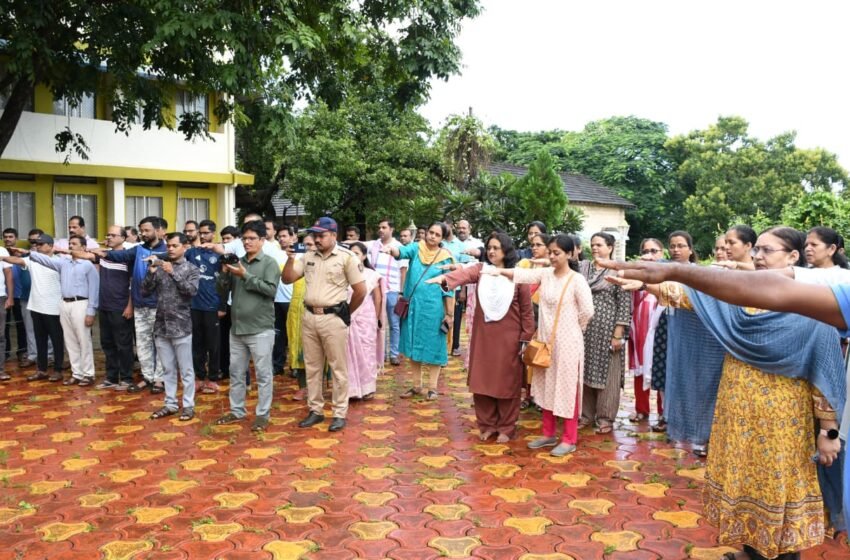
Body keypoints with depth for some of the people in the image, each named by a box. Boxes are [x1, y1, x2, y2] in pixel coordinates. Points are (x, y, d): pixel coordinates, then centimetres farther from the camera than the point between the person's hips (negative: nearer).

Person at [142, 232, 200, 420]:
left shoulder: (192, 269, 0)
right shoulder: (160, 267, 8)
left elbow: (192, 290, -16)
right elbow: (144, 292, 4)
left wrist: (173, 273, -19)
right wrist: (151, 272, -10)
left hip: (181, 326, -4)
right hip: (161, 326, 4)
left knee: (186, 369, 3)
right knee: (168, 369, 13)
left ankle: (188, 405, 12)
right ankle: (170, 404, 22)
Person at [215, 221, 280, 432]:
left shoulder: (269, 263, -3)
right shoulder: (237, 263, 11)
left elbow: (271, 289, -17)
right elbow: (222, 292, 11)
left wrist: (245, 276, -16)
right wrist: (224, 273, -7)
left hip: (260, 329, -6)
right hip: (237, 328, 6)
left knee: (263, 374, 1)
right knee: (236, 371, 14)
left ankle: (262, 415, 10)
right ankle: (237, 411, 27)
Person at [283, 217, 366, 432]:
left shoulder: (346, 257, -6)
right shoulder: (308, 257, 10)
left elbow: (360, 291, -5)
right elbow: (287, 279, 9)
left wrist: (346, 313, 4)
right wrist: (291, 259, -7)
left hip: (333, 318, -5)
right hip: (309, 317, 6)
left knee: (338, 368, 2)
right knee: (312, 367, 12)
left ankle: (340, 413, 11)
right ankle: (315, 410, 24)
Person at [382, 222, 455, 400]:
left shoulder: (445, 258, -2)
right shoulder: (416, 248, 3)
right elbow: (402, 252, -19)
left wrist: (450, 314, -3)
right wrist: (391, 249, -42)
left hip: (433, 307, -3)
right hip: (413, 305, 3)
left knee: (432, 346, 3)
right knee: (414, 345, 11)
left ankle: (433, 387, 14)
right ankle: (417, 385, 23)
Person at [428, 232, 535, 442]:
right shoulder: (480, 269, 1)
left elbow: (527, 309, -1)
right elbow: (464, 274, -21)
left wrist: (526, 338, -4)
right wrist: (445, 278, -42)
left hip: (508, 337, -2)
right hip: (483, 335, 2)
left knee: (506, 382, 5)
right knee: (482, 379, 7)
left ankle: (506, 427, 20)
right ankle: (487, 424, 22)